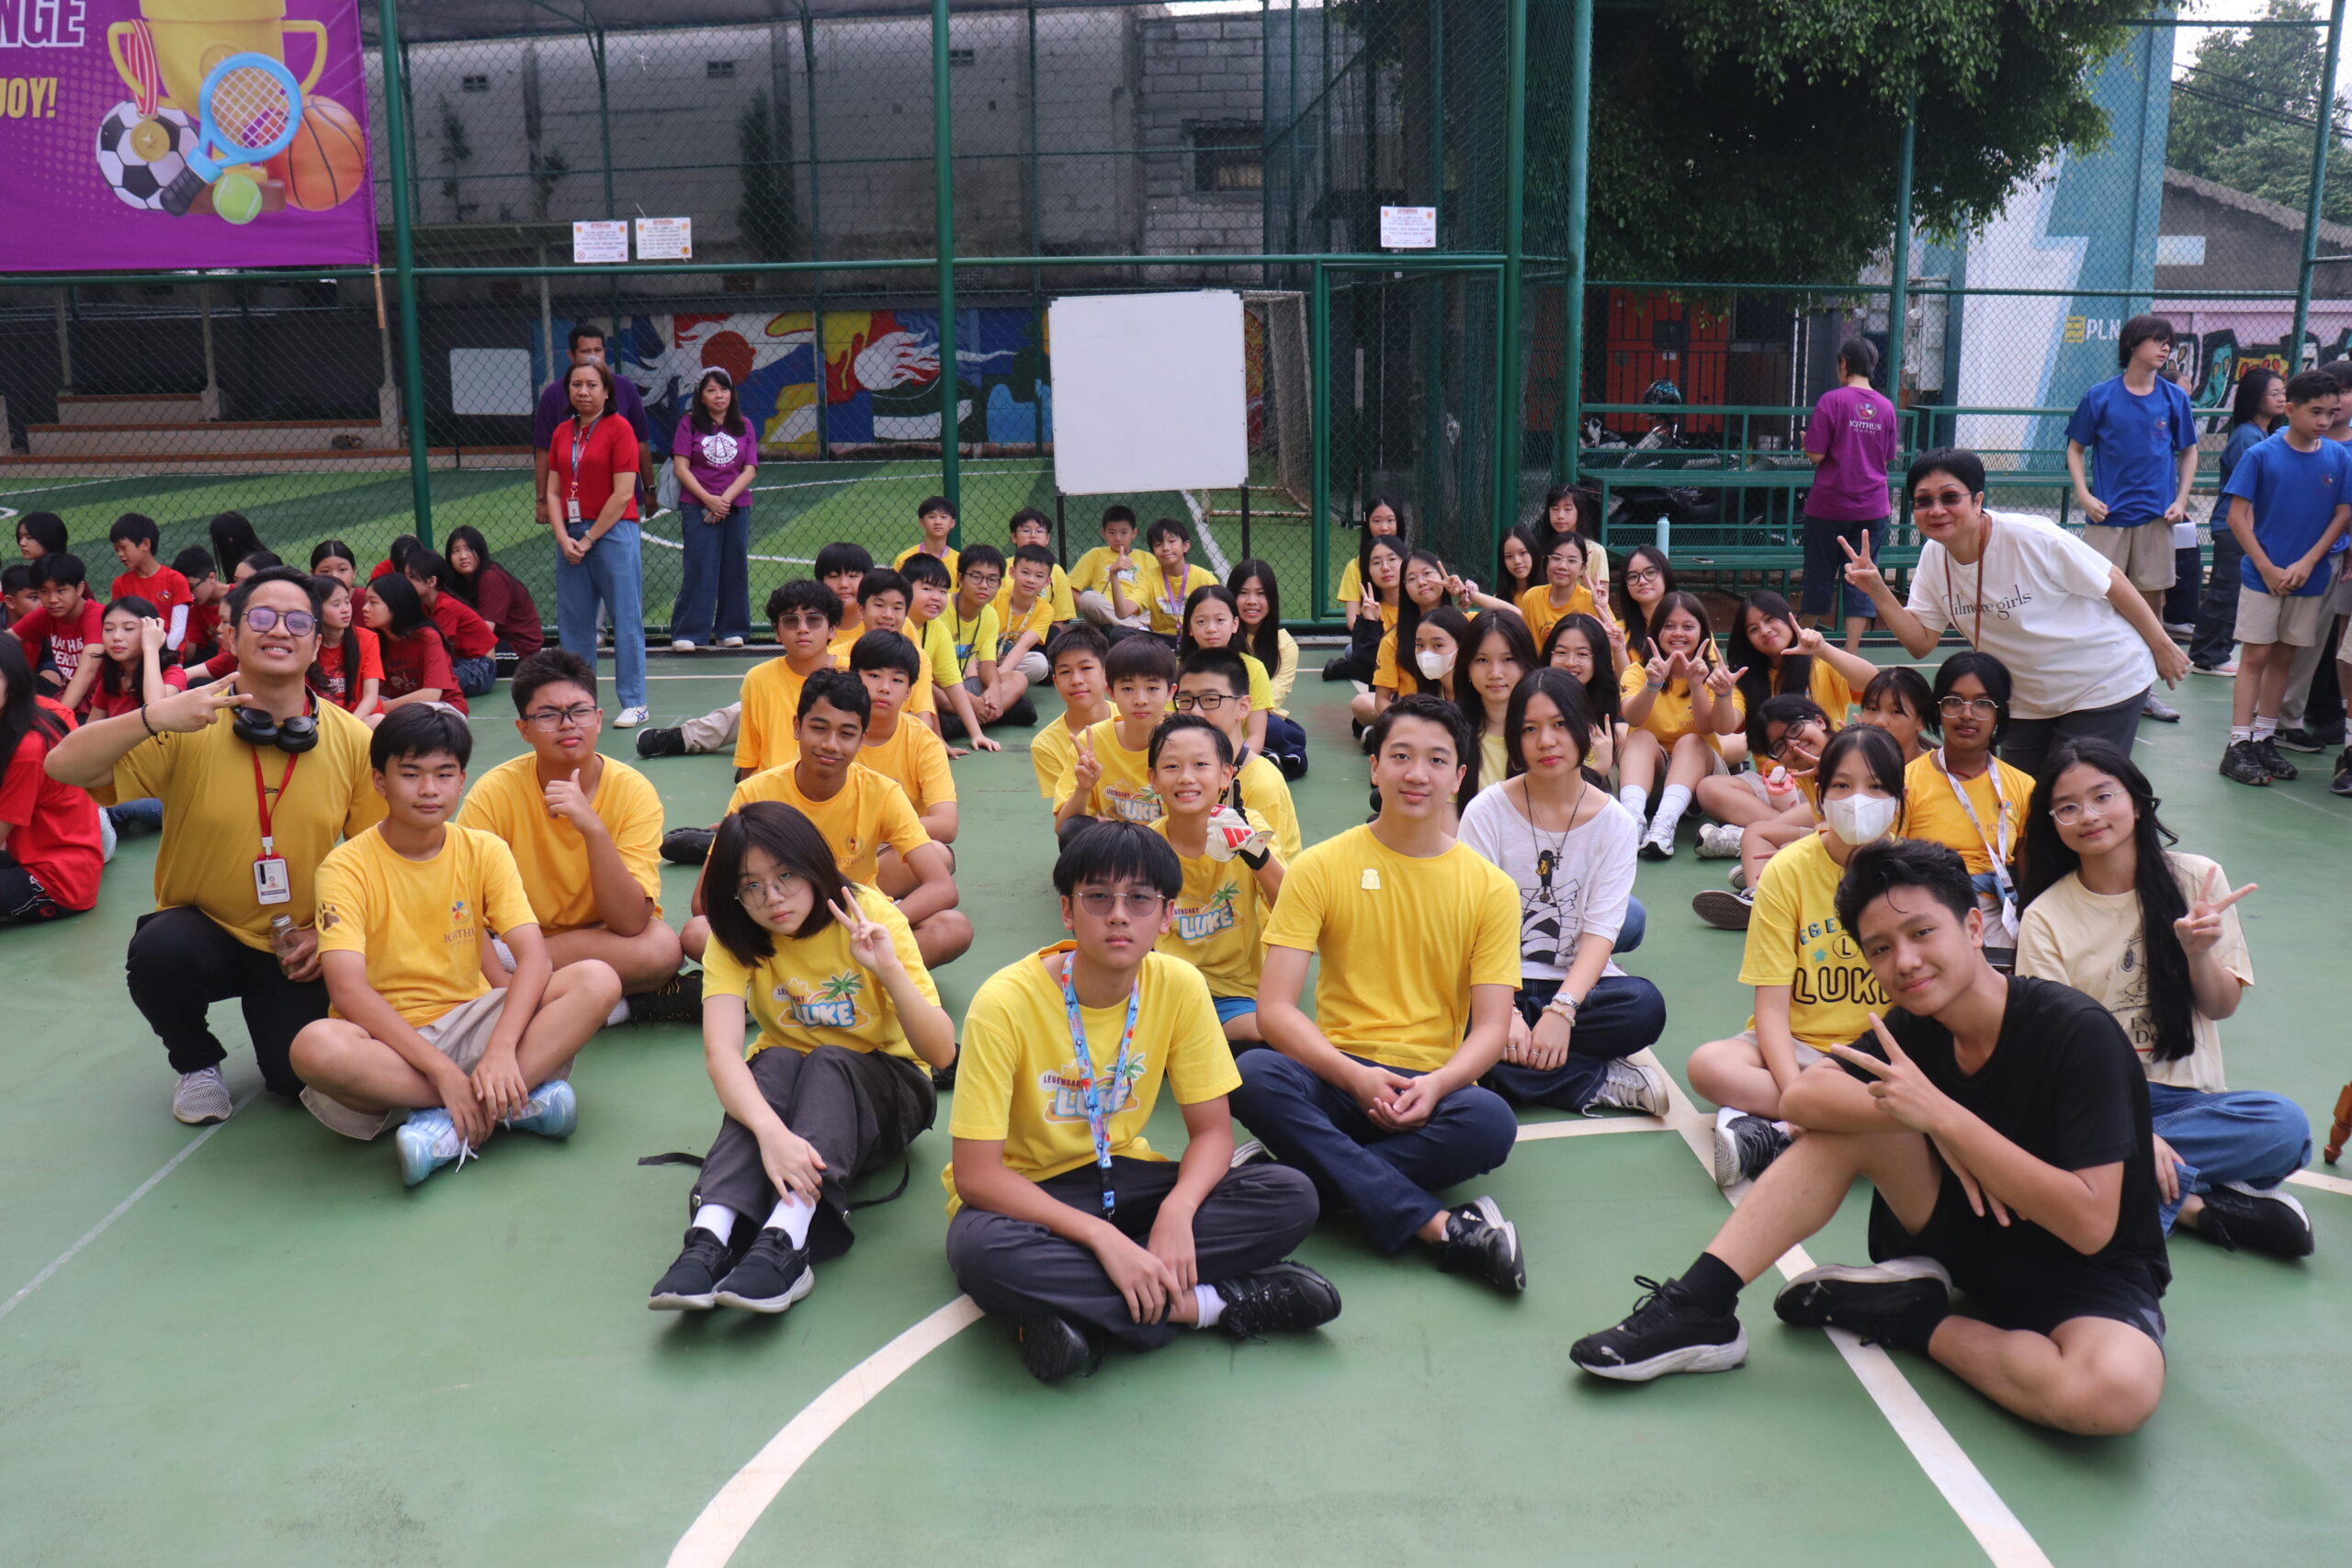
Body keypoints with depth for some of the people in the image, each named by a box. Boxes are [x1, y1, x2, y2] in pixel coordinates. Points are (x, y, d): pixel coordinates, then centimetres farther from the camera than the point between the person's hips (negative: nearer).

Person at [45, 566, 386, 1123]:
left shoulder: (353, 741, -7)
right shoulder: (189, 727, -12)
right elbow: (63, 767, -21)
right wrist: (153, 717, -35)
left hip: (299, 950, 0)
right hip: (203, 926, 0)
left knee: (300, 1077, -15)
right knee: (159, 953, -34)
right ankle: (197, 1063, 0)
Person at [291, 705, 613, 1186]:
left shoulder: (484, 851, 0)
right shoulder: (347, 866, -9)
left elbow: (533, 957, -11)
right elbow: (347, 989, -21)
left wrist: (501, 1049, -30)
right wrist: (442, 1070, -30)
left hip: (469, 1021, 3)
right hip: (385, 1038, -3)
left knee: (598, 980, -20)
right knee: (315, 1046, -38)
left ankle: (451, 1125, -29)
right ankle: (513, 1101, -26)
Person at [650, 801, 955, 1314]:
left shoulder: (872, 916, -17)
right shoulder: (734, 940, -12)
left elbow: (942, 1051, -22)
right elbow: (720, 1050, -30)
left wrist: (890, 971, -39)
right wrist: (771, 1131, -49)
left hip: (882, 1088, -1)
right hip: (782, 1090, 2)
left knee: (828, 1062, -33)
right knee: (776, 1062, -31)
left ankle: (785, 1244, -51)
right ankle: (711, 1237, -47)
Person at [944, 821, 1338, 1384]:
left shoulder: (1179, 987, -11)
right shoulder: (1006, 1003, -22)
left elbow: (1212, 1131, -5)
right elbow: (976, 1174, -23)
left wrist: (1177, 1211, -27)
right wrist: (1102, 1237, -32)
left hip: (1122, 1178, 4)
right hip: (1024, 1192, -4)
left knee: (1291, 1197, -18)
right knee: (980, 1251, -39)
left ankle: (1074, 1311, -22)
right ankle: (1204, 1304, -23)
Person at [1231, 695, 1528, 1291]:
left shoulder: (1490, 888, 6)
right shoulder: (1320, 868, 2)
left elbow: (1492, 1028, 0)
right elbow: (1274, 1008, -6)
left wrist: (1434, 1085, -21)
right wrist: (1356, 1077, -22)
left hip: (1435, 1083, 0)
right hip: (1337, 1077, 0)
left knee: (1490, 1120, -34)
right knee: (1255, 1075, -33)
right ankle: (1440, 1225, -33)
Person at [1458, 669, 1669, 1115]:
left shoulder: (1615, 823, 1)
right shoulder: (1487, 811, -2)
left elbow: (1601, 931, -9)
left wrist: (1562, 1010, -27)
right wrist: (1506, 1014, -26)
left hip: (1578, 983, 0)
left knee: (1645, 1005, -31)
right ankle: (1600, 1083, -21)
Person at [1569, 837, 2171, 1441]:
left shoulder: (2078, 1033, -23)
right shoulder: (1915, 1027, -5)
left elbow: (2091, 1223, -28)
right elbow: (1804, 1093, -17)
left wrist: (1945, 1116, -33)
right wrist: (1934, 1126, -29)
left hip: (2088, 1273, -5)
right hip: (1971, 1236, 5)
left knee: (2117, 1389, -38)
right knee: (1847, 1121, -15)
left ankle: (1915, 1323, -12)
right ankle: (1698, 1307, -17)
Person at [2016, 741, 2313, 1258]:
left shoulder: (2195, 880, 0)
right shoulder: (2045, 919, -6)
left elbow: (2222, 1008, 6)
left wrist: (2199, 952, -17)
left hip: (2186, 1093, 1)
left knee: (2285, 1123, -30)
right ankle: (2198, 1206, -20)